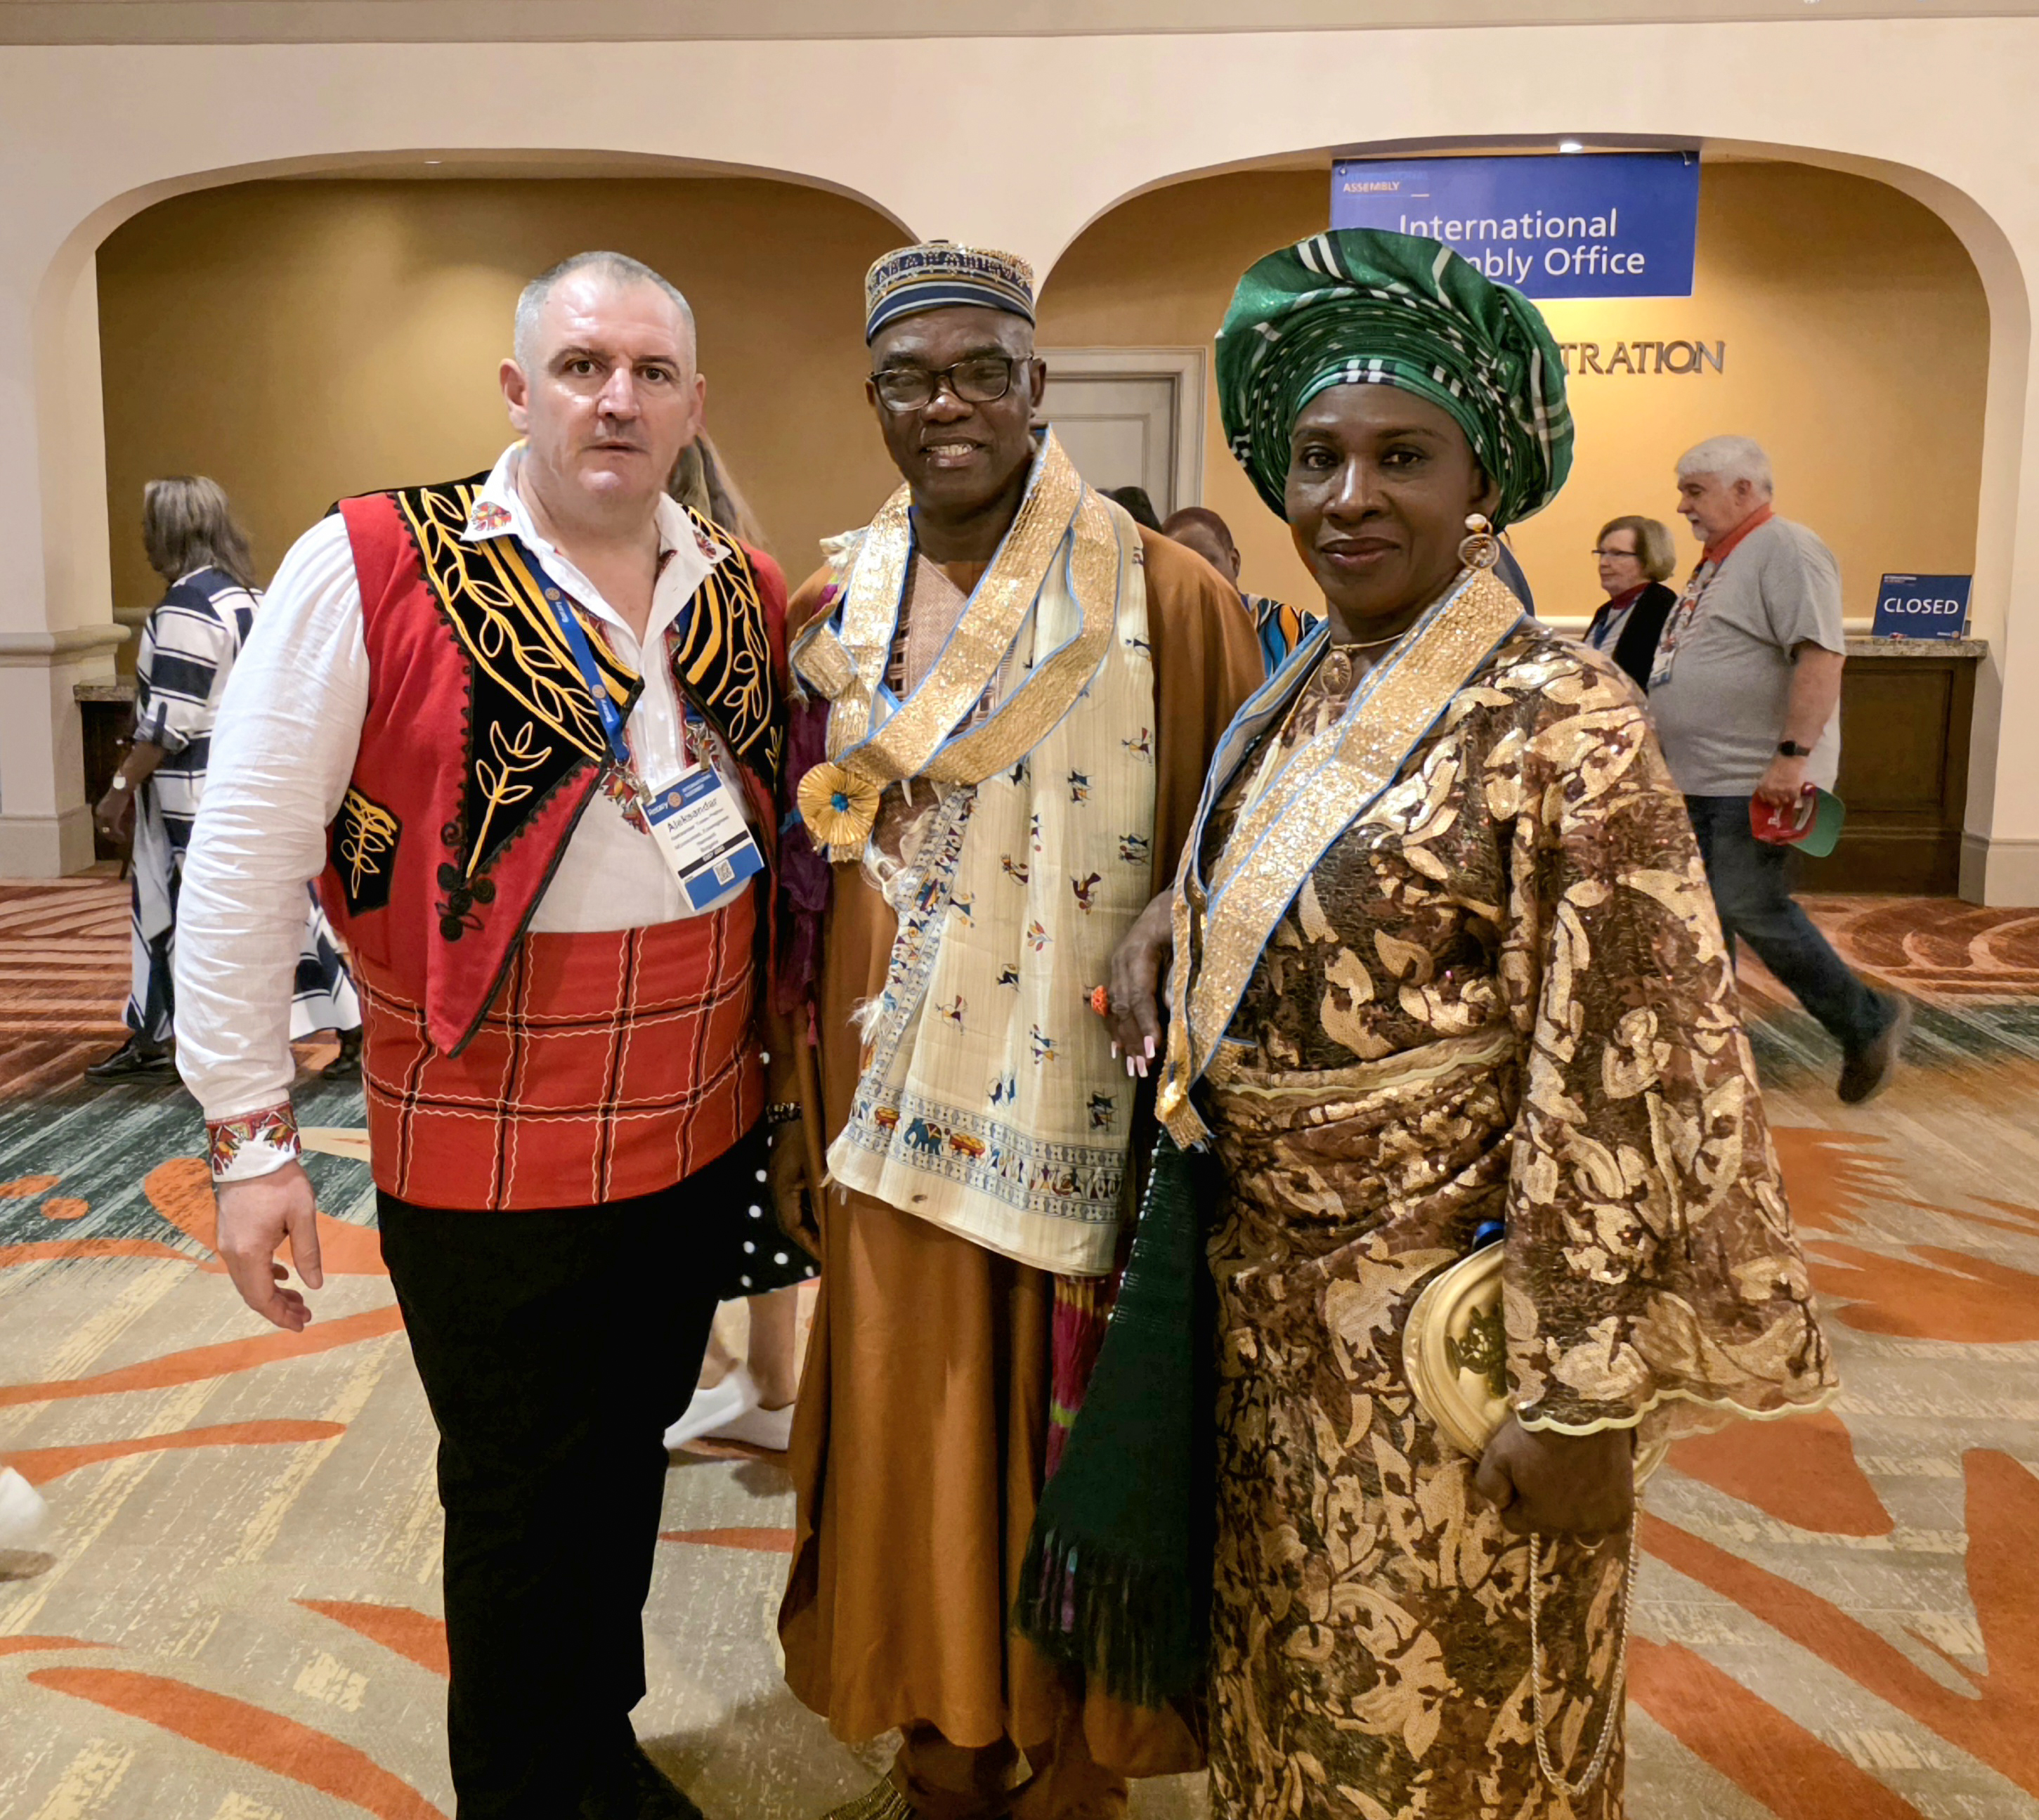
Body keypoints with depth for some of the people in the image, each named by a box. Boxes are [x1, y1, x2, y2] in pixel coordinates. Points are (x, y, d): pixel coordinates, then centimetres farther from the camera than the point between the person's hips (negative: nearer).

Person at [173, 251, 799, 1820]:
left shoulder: (744, 596, 4)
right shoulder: (370, 570, -11)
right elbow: (241, 864, -11)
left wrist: (784, 1071, 13)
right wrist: (253, 1131, -12)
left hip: (703, 1136, 5)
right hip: (487, 1152, -4)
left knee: (628, 1456, 21)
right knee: (518, 1496, 13)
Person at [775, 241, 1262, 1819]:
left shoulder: (1164, 599, -8)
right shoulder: (832, 614, 6)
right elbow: (805, 872, 12)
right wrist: (808, 1100, 9)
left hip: (1077, 1113, -3)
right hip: (893, 1102, 4)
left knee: (1061, 1447, 10)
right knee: (913, 1433, 15)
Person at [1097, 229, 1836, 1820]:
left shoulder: (1558, 715, -18)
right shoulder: (1302, 695, 4)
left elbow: (1625, 1076, -20)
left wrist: (1589, 1397, -19)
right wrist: (1174, 908, 2)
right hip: (1275, 1291, 7)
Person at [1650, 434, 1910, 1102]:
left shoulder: (1786, 551, -12)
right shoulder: (1718, 561, 19)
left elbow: (1822, 656, -23)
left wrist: (1793, 755, -28)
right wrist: (1671, 750, 24)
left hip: (1757, 781, -10)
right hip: (1700, 779, 10)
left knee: (1752, 910, -10)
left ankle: (1869, 1024, 7)